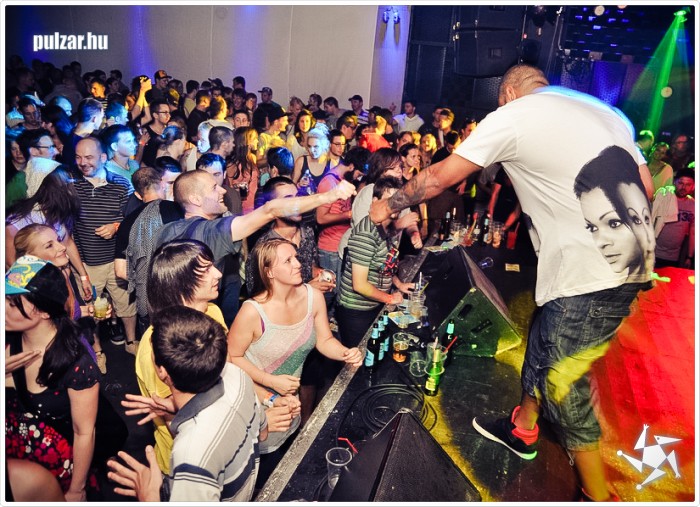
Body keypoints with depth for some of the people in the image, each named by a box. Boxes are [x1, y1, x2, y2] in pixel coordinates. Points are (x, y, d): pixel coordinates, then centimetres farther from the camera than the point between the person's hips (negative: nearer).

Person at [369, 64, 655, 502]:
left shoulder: (511, 116, -4)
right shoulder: (604, 111, 16)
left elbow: (440, 177, 1)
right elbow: (645, 187, 12)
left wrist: (389, 205, 15)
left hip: (590, 274, -9)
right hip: (627, 260, 9)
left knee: (562, 385, 5)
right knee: (543, 347, 24)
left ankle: (598, 494, 21)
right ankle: (522, 429, 45)